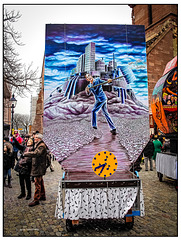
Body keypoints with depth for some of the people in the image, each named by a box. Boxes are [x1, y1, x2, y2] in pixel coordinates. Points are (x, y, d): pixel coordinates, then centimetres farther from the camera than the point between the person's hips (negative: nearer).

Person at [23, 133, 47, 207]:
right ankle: (42, 196, 31)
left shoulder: (42, 146, -17)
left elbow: (36, 153, -29)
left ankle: (36, 200, 2)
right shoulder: (38, 145, 16)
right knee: (40, 182, 19)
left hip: (39, 167, -10)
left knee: (37, 183, -5)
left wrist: (26, 154, -20)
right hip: (38, 167, 10)